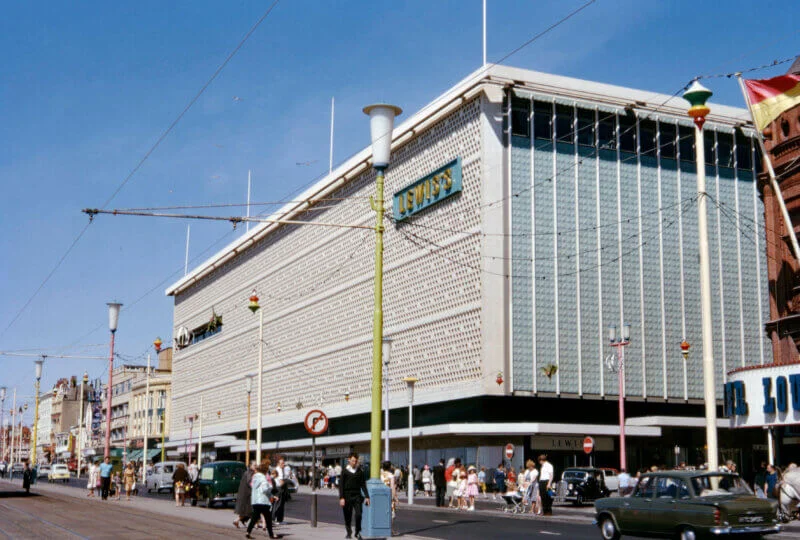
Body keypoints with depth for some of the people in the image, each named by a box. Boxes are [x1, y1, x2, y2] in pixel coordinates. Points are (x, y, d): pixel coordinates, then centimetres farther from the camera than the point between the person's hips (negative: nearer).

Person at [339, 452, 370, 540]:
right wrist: (341, 498, -9)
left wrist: (366, 496, 4)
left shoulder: (360, 471, 7)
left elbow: (363, 485, 11)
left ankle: (358, 532, 7)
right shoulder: (345, 471, 0)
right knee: (348, 516, 4)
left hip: (357, 496, 1)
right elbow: (341, 485, -1)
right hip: (347, 496, -1)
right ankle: (349, 533, 20)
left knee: (358, 514, -10)